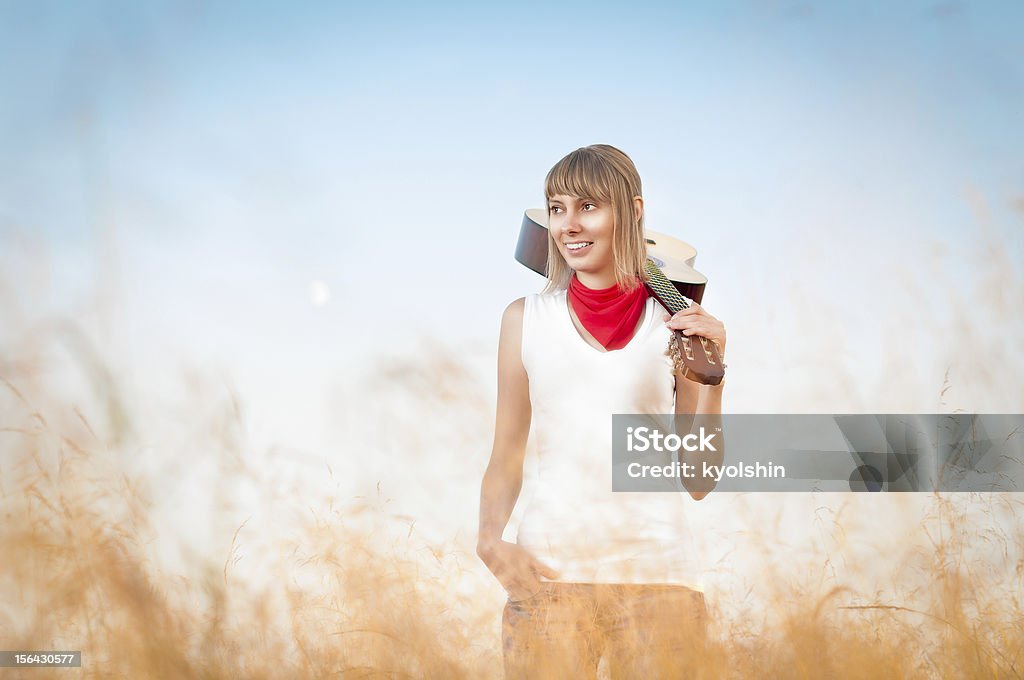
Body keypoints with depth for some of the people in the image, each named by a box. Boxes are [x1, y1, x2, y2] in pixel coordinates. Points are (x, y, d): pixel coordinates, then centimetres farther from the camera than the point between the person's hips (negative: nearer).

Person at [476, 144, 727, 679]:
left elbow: (697, 481, 3)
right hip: (549, 569, 0)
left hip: (655, 570, 0)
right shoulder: (526, 318, 5)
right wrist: (490, 539, -9)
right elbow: (507, 458, 9)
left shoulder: (676, 322, 2)